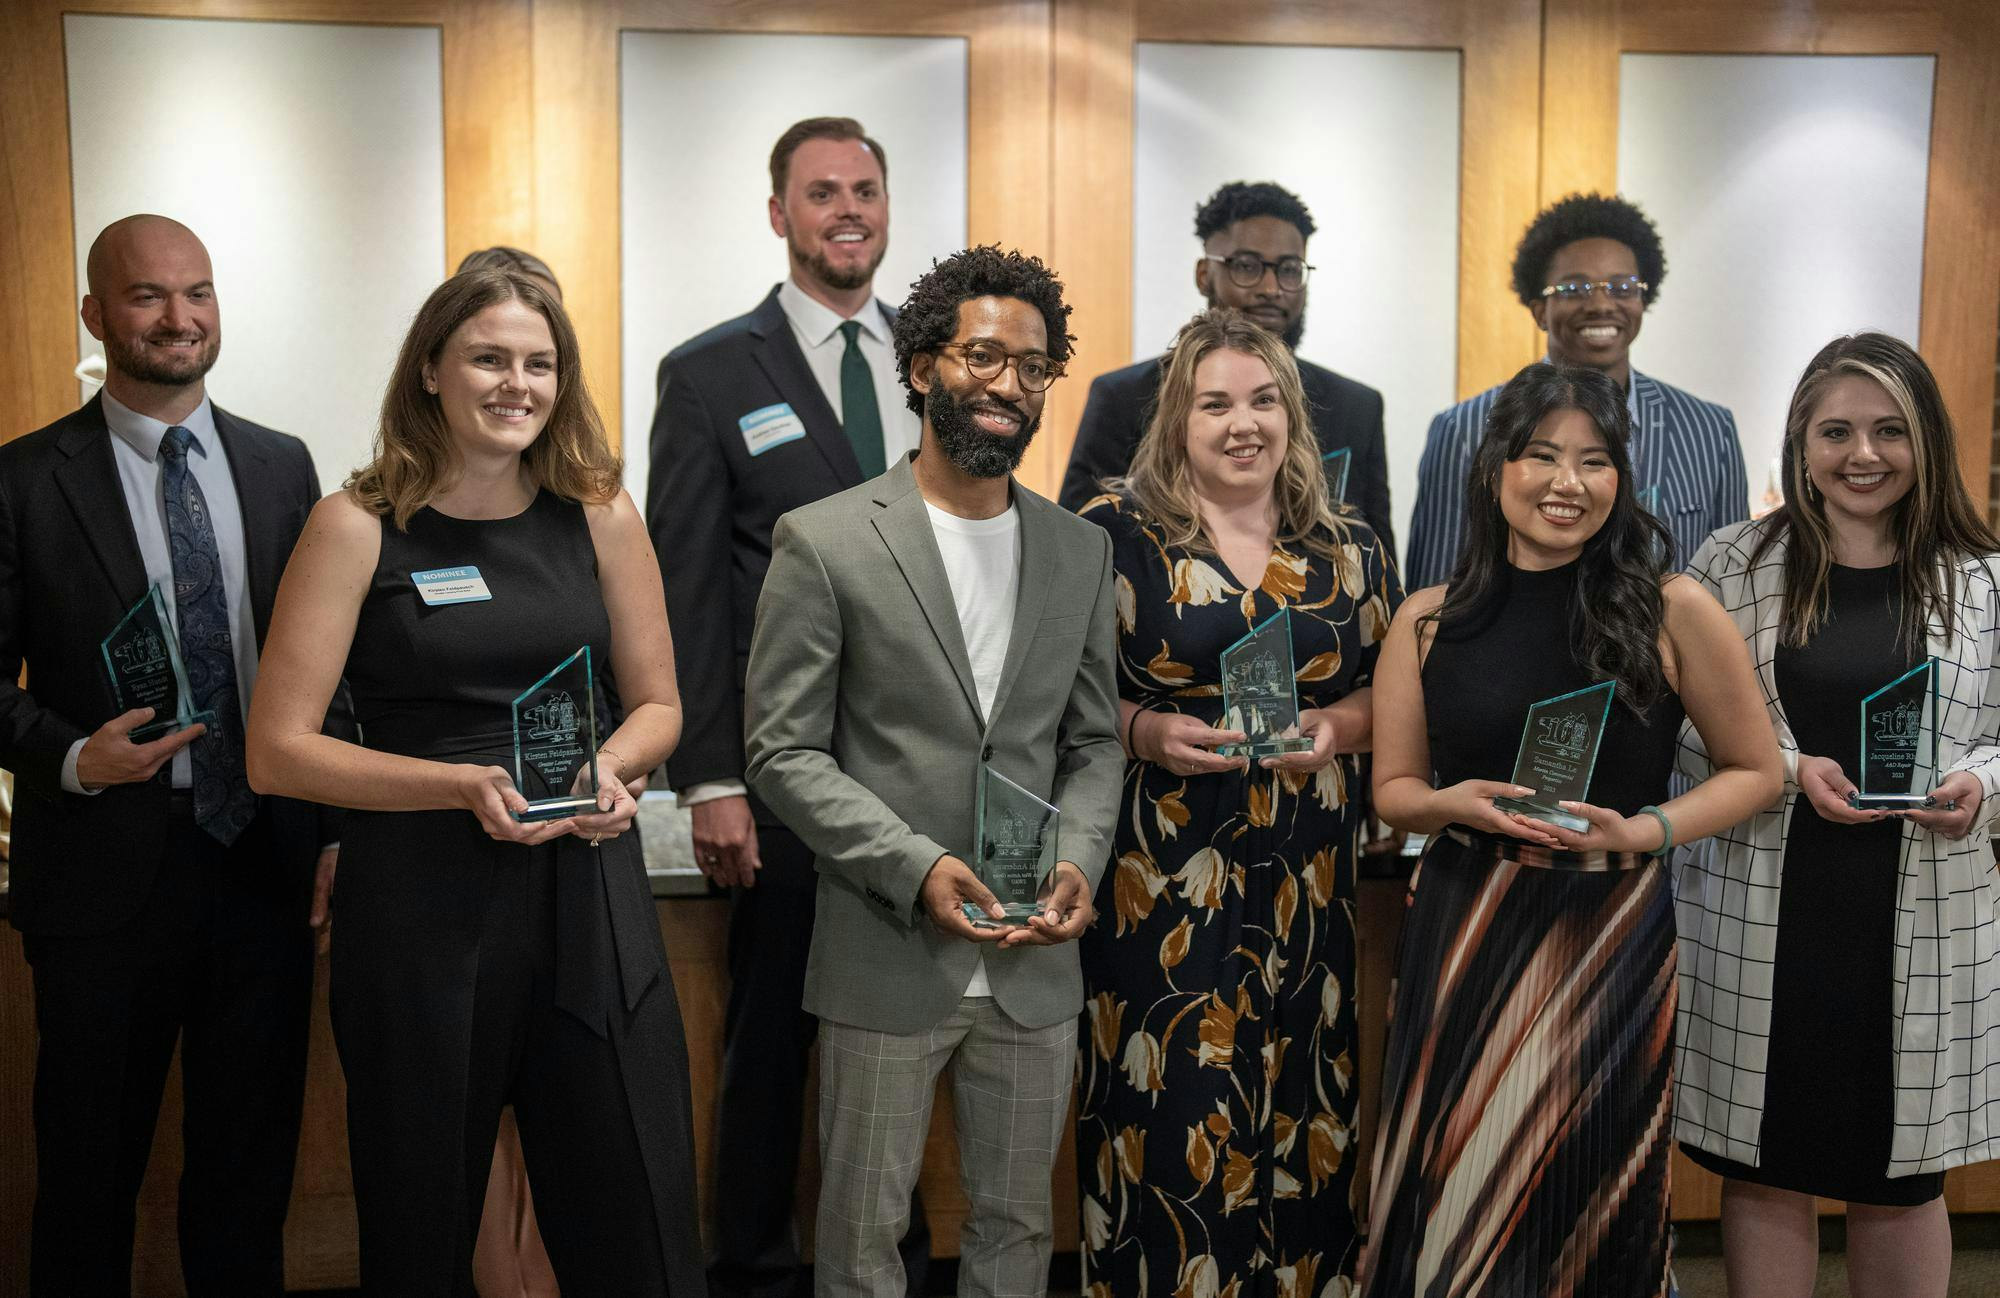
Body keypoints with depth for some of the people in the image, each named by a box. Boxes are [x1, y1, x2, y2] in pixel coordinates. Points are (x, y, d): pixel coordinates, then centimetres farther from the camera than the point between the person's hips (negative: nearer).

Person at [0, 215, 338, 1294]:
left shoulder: (282, 466, 6)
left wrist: (334, 828, 3)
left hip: (266, 861, 3)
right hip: (106, 872, -3)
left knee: (249, 1165, 15)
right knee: (91, 1174, 12)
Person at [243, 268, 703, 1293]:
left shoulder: (599, 514, 6)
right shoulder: (358, 526, -2)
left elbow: (657, 702, 14)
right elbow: (278, 750, -5)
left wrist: (612, 767, -8)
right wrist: (463, 784, -16)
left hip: (587, 888, 2)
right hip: (419, 901, -2)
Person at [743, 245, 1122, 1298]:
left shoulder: (1079, 550, 8)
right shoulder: (824, 542, -6)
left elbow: (1095, 741, 11)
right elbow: (784, 750, -7)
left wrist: (1078, 860, -8)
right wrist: (917, 868, -18)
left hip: (1035, 964, 4)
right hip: (887, 961, -4)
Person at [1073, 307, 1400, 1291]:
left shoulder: (1349, 550, 11)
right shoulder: (1117, 534, 0)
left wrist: (1333, 726, -6)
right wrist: (1145, 731, -16)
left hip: (1308, 879, 3)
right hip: (1162, 877, -3)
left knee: (1299, 1105, 8)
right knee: (1174, 1113, -4)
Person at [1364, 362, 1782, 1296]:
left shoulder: (1673, 612, -4)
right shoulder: (1429, 622, 2)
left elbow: (1754, 769, 4)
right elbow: (1394, 788, 10)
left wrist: (1643, 831, -12)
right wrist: (1457, 804, -12)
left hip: (1611, 933, -1)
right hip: (1463, 936, 2)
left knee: (1591, 1202, 9)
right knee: (1455, 1199, 8)